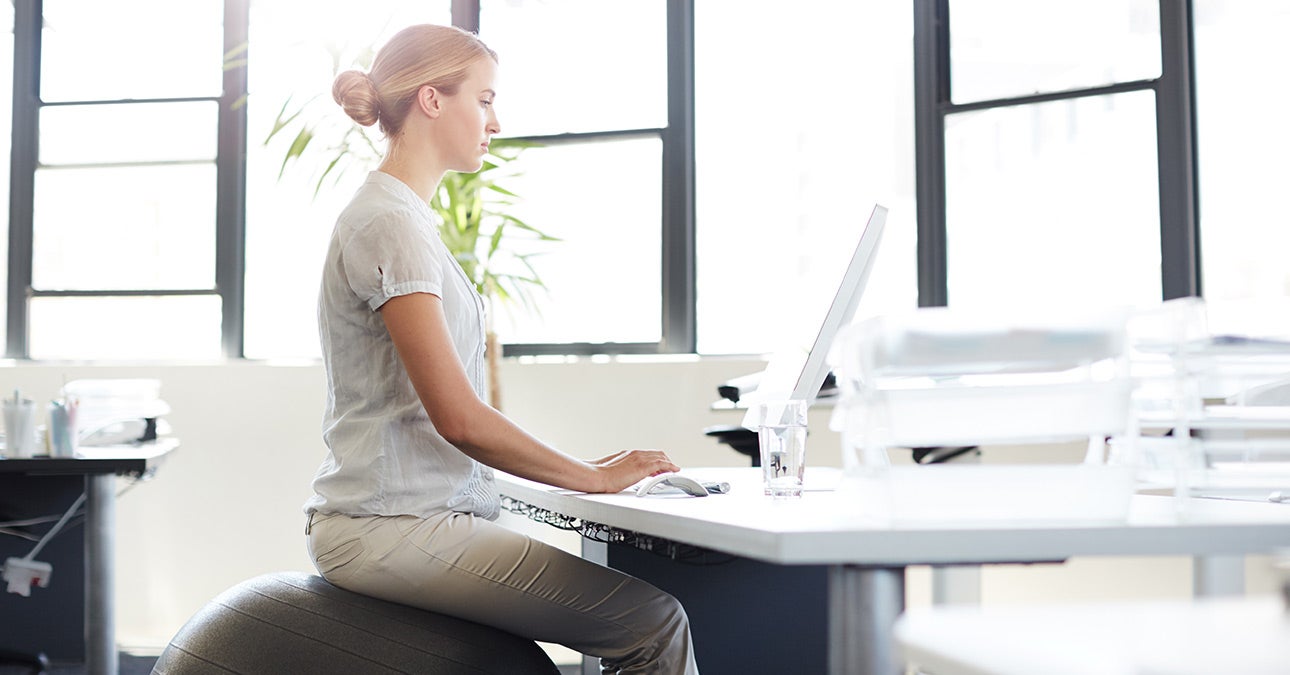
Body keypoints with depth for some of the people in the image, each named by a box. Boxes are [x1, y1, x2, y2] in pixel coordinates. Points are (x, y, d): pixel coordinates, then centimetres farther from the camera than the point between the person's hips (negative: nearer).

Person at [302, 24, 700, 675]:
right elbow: (459, 418, -19)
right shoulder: (391, 225, -13)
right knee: (655, 622, -14)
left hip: (413, 515, 10)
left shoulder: (400, 216, 19)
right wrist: (595, 476, -8)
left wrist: (586, 471, 12)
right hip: (392, 527, -10)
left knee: (643, 608, 3)